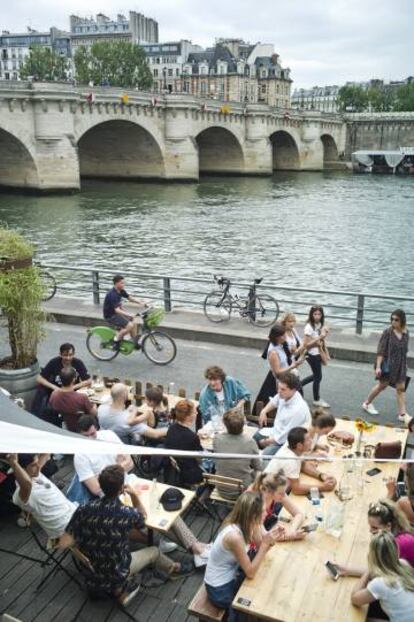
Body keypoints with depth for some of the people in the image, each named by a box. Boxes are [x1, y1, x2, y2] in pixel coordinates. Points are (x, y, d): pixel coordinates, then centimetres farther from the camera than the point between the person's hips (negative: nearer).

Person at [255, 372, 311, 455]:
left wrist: (266, 442, -12)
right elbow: (274, 401, 18)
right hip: (276, 431, 9)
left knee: (266, 453, -30)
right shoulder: (284, 394, -11)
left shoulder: (298, 409, -32)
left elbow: (284, 437, -26)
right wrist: (264, 411, 1)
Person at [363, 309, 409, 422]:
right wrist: (378, 366, -18)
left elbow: (404, 350, 10)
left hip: (400, 365, 4)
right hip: (388, 364, -4)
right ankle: (367, 403, 30)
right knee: (382, 385, 10)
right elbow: (380, 351, -14)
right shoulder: (388, 332, -14)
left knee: (401, 388, 3)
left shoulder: (406, 333, -1)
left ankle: (402, 414, 8)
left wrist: (405, 365, 13)